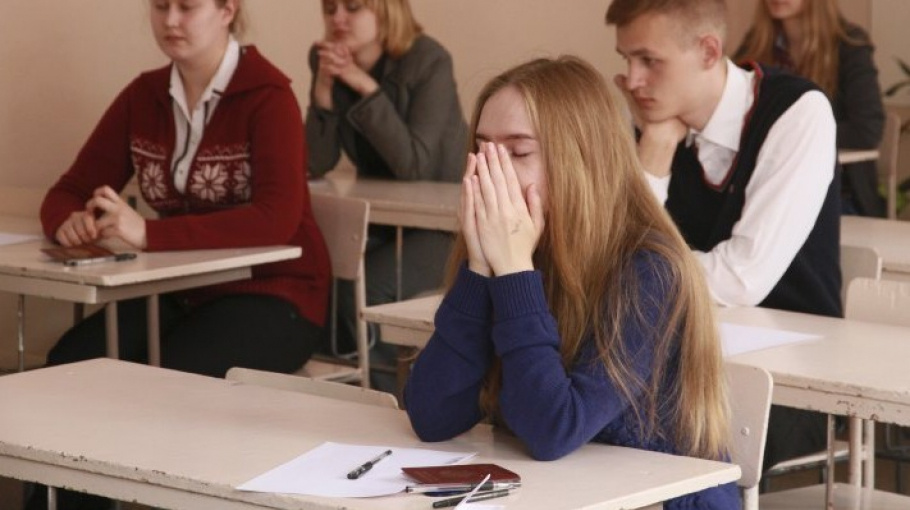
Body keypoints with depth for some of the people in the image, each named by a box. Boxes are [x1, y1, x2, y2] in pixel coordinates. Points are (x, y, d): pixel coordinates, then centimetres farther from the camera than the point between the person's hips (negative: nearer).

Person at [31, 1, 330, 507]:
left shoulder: (267, 96, -13)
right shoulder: (143, 96, 6)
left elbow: (278, 218, -26)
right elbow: (69, 191, 8)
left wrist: (149, 233, -34)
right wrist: (70, 221, -19)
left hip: (270, 293, -5)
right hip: (181, 290, 6)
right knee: (69, 368, -22)